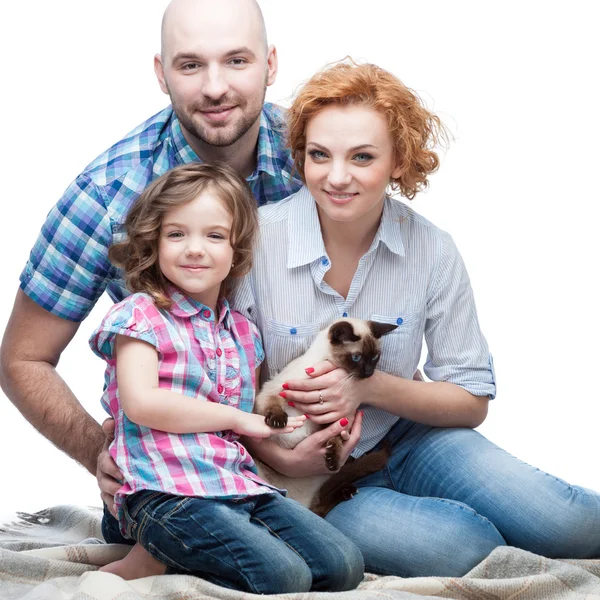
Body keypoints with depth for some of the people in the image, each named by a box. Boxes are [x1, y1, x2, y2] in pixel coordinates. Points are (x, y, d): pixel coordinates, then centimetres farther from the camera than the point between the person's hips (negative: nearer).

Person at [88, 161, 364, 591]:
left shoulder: (243, 332, 20)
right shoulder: (141, 314, 1)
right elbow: (141, 403, -13)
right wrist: (237, 418, -7)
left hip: (241, 484, 8)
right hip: (167, 492, -8)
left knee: (344, 565, -8)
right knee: (285, 577, -25)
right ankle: (145, 567, -6)